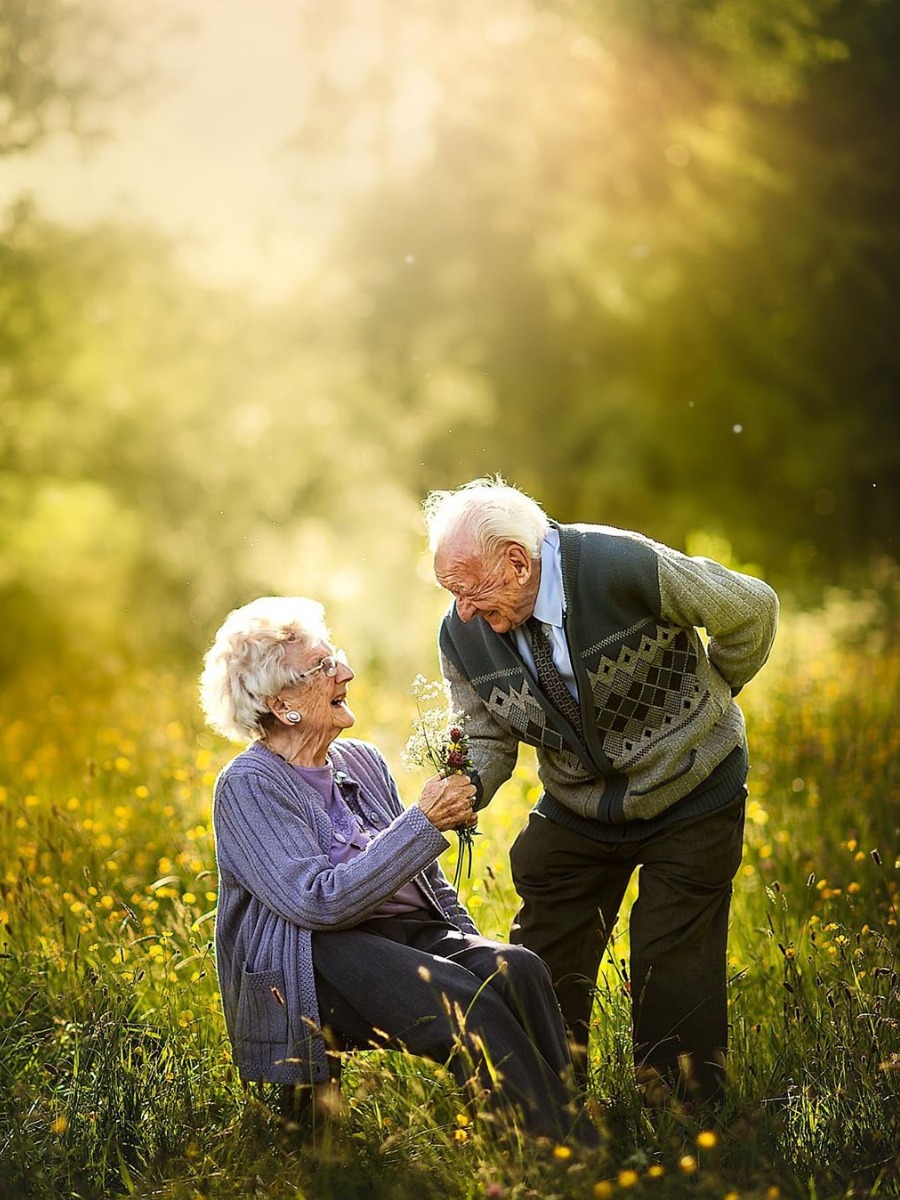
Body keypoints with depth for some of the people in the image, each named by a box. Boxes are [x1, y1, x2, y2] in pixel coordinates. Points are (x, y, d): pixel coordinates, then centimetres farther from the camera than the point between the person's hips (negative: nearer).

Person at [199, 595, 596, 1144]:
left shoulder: (363, 762, 17)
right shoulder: (247, 786, -5)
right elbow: (321, 902, -18)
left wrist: (472, 948, 6)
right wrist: (423, 822, -15)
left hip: (412, 934, 7)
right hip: (319, 960, -7)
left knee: (518, 969, -24)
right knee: (461, 1000, -33)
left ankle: (570, 1116, -32)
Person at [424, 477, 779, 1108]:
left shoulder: (623, 566, -28)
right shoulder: (463, 634, -13)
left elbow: (751, 609, -13)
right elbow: (488, 738, 0)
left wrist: (707, 696, 2)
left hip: (690, 796, -4)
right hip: (576, 809, 4)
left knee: (674, 970, -5)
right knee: (543, 964, 2)